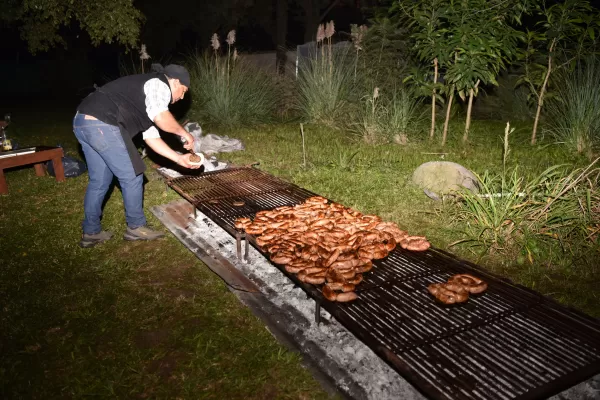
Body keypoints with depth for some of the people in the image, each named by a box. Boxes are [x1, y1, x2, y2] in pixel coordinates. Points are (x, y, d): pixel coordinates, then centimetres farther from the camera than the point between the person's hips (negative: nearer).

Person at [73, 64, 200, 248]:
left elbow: (150, 135, 25)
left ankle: (91, 232, 28)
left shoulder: (149, 94, 29)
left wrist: (179, 158, 22)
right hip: (102, 125, -10)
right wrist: (184, 133, -1)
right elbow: (160, 117, -20)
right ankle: (136, 227, 19)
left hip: (82, 122, 10)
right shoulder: (159, 84, 0)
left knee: (99, 180, 19)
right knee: (132, 177, 4)